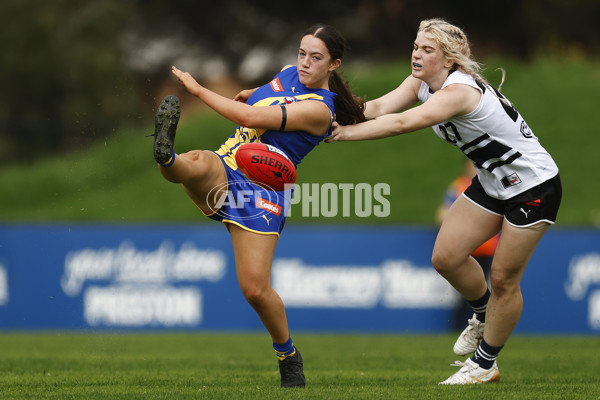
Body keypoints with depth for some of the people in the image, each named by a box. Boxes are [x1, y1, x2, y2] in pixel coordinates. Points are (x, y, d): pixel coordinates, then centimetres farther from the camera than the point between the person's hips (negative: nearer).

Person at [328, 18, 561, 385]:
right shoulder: (422, 83, -4)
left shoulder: (459, 90, -31)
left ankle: (485, 363, 17)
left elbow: (402, 123, -42)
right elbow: (380, 107, -19)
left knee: (504, 279, 0)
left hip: (535, 186, -8)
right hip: (492, 183, 9)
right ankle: (484, 316, 30)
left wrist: (346, 133, -41)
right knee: (446, 257, 2)